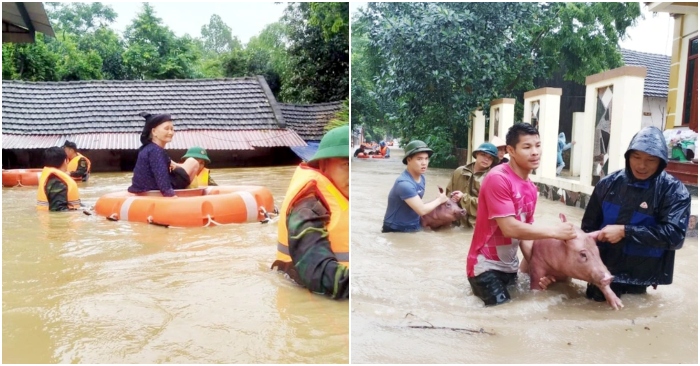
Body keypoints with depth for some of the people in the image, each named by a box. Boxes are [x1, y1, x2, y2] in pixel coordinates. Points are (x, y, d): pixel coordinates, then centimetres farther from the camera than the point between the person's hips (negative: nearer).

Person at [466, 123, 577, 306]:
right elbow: (510, 228, -25)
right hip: (487, 266, -8)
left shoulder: (531, 188, 6)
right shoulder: (497, 178, -19)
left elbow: (525, 232, 7)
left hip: (510, 266, 8)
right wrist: (554, 231, -21)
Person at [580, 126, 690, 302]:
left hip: (641, 276, -2)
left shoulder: (674, 191, -11)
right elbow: (589, 227, 5)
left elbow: (675, 235, -21)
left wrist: (624, 231, -25)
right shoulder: (609, 183, -3)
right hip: (603, 269, 3)